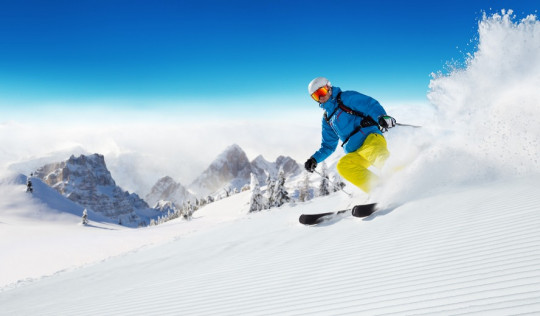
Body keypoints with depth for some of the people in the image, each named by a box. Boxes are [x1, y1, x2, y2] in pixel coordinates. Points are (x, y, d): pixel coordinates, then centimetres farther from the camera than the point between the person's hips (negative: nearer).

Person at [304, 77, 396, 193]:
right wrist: (315, 159, 14)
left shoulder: (346, 98, 8)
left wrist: (382, 117, -26)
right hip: (356, 154, 5)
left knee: (373, 152, -38)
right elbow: (328, 146, 30)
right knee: (343, 165, -25)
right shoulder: (327, 119, 26)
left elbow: (371, 104, -6)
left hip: (371, 137, -5)